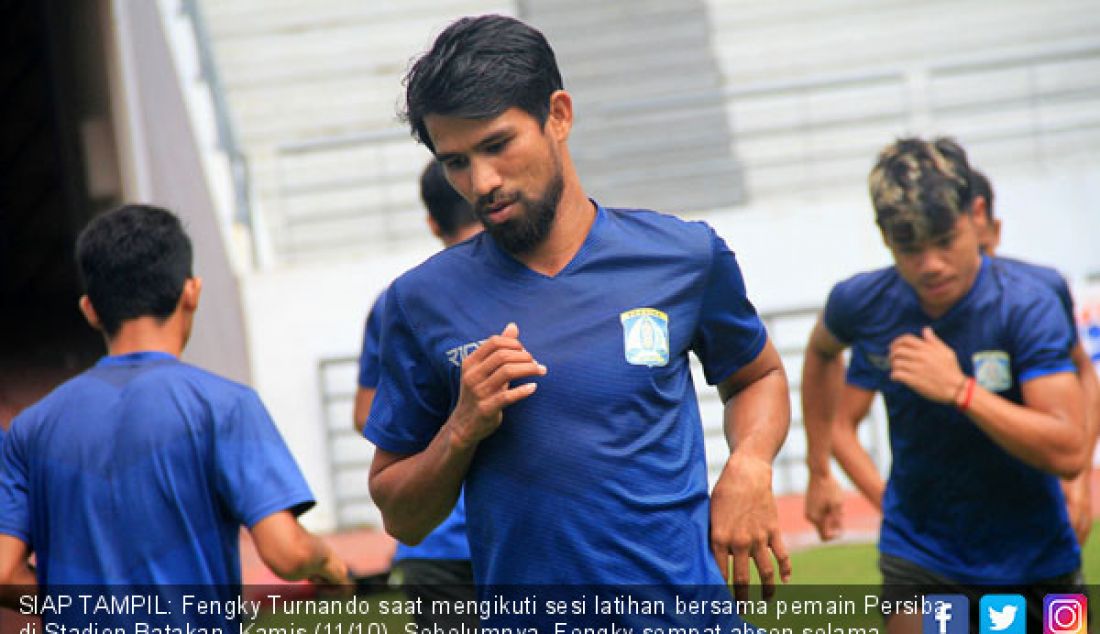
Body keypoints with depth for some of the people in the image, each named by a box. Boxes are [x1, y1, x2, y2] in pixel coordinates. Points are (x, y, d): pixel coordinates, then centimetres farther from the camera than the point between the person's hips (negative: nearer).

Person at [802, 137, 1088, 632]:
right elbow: (821, 352, 18)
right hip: (919, 559, 1)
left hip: (1035, 561, -1)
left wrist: (960, 390, -35)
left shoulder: (1028, 306, -20)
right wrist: (819, 471, 17)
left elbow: (1068, 452, -27)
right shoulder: (862, 303, -9)